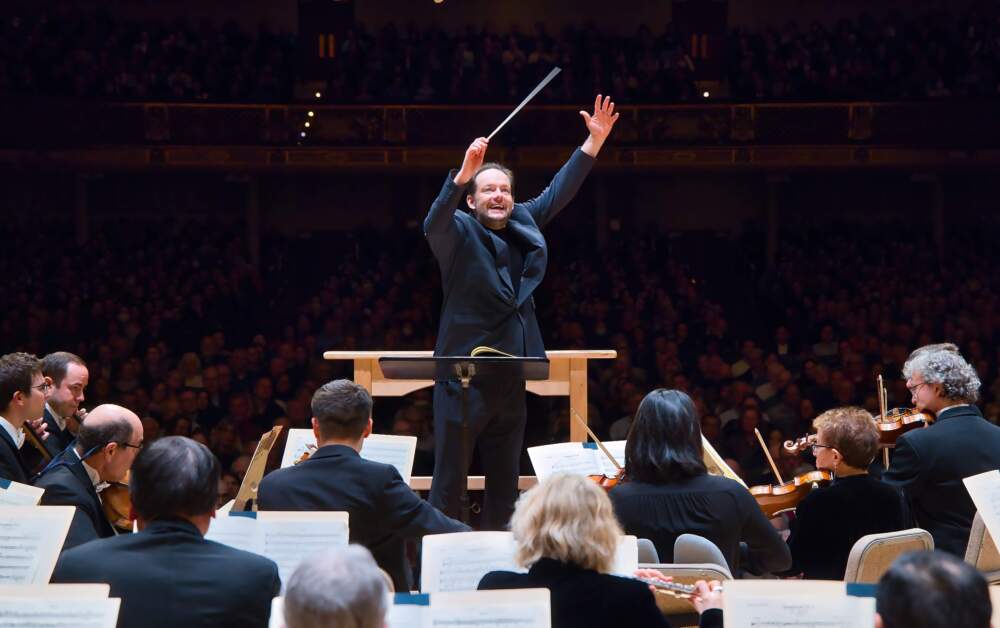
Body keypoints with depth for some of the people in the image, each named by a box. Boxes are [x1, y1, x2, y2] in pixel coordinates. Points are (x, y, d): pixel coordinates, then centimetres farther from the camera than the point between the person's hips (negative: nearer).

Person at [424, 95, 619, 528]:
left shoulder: (523, 226, 12)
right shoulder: (459, 233, -6)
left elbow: (558, 192, 19)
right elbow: (433, 225, -27)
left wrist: (595, 141, 14)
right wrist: (463, 174, -42)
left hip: (510, 381, 7)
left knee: (505, 484, 12)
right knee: (449, 483, -4)